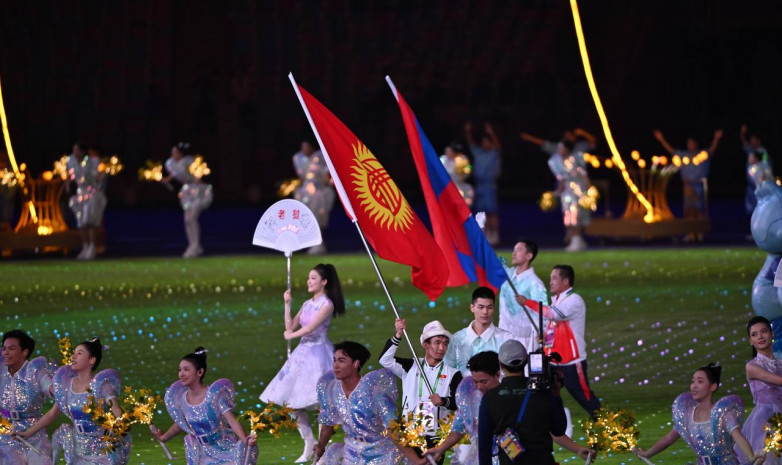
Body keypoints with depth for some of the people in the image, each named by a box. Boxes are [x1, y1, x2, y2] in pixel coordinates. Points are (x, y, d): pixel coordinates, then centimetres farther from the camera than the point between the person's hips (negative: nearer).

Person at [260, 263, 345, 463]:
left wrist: (291, 335, 0)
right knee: (293, 400, 5)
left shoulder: (327, 304, -8)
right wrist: (287, 304, 6)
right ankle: (309, 443, 12)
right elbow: (290, 327, 12)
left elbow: (310, 327, -15)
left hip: (318, 353, -8)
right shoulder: (307, 304, 15)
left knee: (320, 400, -11)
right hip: (303, 352, 8)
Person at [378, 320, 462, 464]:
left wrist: (444, 401, -26)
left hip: (435, 437, -1)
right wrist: (398, 335, -11)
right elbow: (385, 360, -2)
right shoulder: (411, 367, 9)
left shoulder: (453, 374, 4)